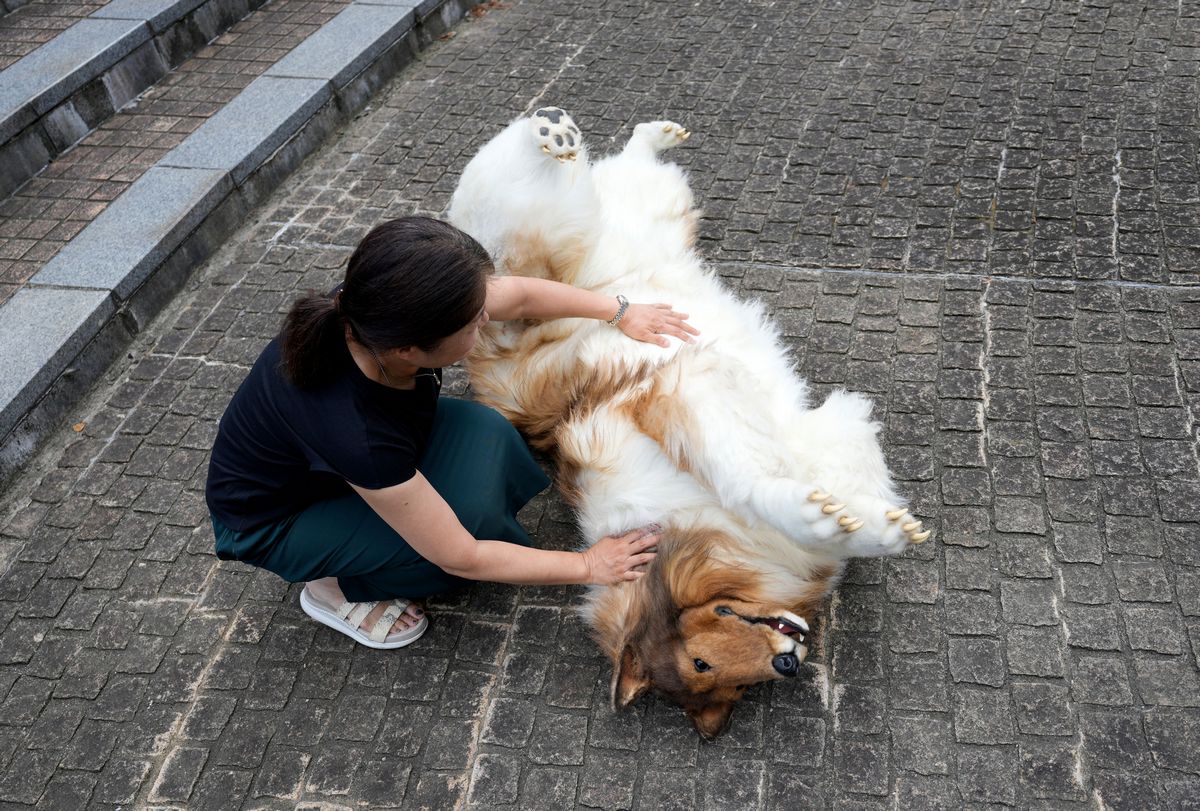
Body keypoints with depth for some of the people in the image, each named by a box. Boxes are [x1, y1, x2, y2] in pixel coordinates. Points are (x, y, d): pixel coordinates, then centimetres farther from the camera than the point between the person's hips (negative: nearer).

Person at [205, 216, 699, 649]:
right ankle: (338, 588, 0)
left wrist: (621, 314, 0)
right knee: (471, 510, -26)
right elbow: (460, 558, -29)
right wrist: (588, 567, -19)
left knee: (482, 431, -19)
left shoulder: (376, 311, -26)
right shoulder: (353, 431, -42)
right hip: (272, 522, -6)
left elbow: (518, 295, -6)